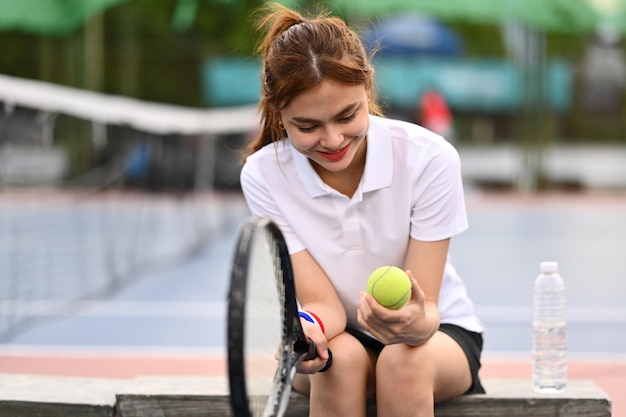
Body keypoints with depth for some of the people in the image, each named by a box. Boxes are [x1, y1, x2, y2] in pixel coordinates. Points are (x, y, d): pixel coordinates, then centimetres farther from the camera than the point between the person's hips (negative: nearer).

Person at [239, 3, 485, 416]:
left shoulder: (431, 158, -21)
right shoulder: (263, 176, -17)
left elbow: (426, 307, -20)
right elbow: (324, 304, -18)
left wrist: (415, 324, -45)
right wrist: (309, 331, -42)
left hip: (439, 333, 0)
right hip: (339, 337, 1)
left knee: (403, 362, -33)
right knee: (341, 358, -33)